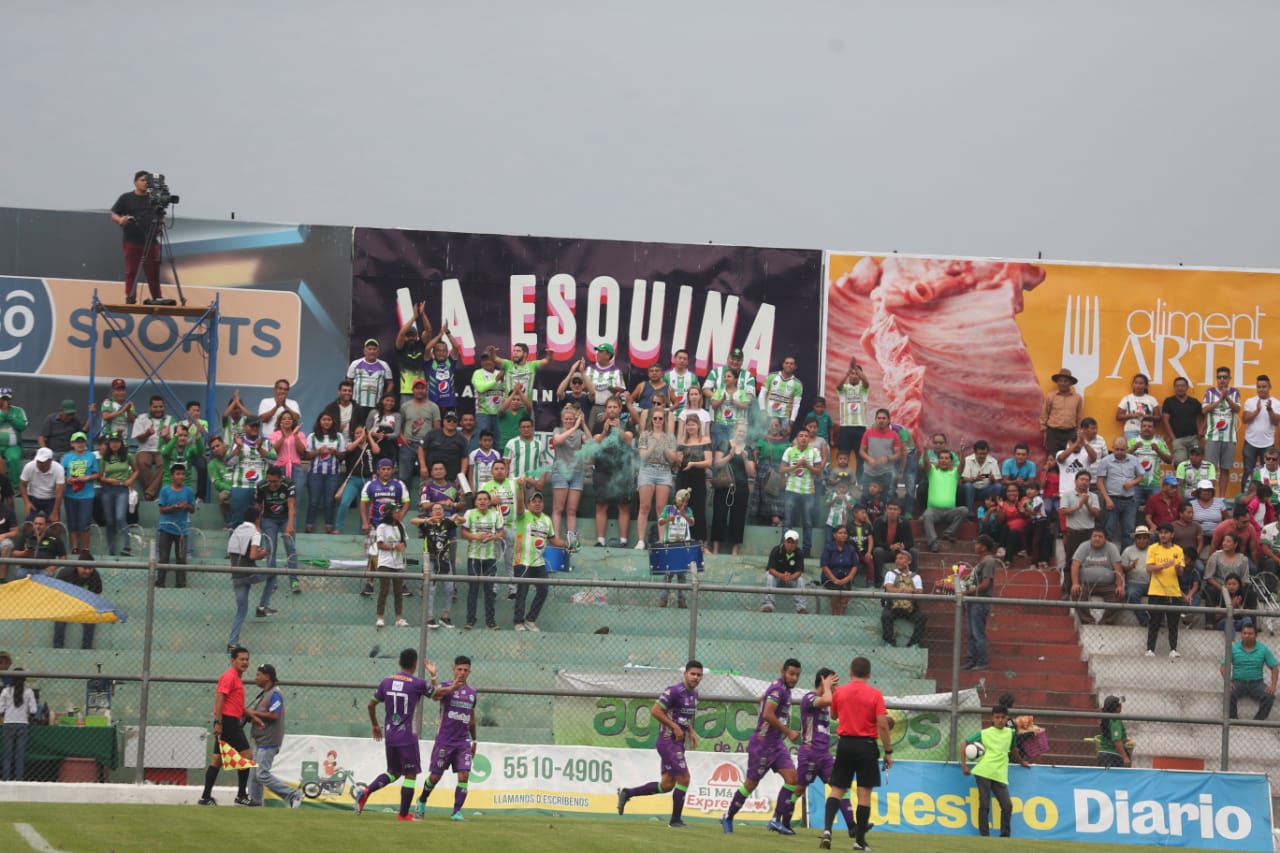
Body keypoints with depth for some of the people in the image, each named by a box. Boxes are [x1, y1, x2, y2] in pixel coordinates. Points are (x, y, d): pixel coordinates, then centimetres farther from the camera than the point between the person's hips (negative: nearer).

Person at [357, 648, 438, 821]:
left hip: (389, 736, 6)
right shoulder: (418, 684, -10)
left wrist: (375, 725, 25)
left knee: (394, 773, 19)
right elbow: (435, 693, 9)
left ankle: (367, 792, -3)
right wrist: (433, 676, 24)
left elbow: (371, 704, 12)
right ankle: (404, 814, 5)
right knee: (410, 775, 4)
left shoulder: (387, 681, 5)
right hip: (407, 736, -6)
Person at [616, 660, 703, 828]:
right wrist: (675, 727, -19)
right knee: (683, 779, -9)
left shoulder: (694, 694, 13)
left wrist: (691, 732, 11)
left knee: (667, 785, 9)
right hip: (668, 740, -9)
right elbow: (655, 711, -18)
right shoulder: (675, 691, -16)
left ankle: (626, 793, 18)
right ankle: (676, 820, 3)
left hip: (678, 743, 9)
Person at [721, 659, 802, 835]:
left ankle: (776, 820, -5)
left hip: (777, 744, 9)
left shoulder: (784, 689, 12)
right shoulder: (778, 689, -17)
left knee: (791, 777, -7)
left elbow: (762, 699, 30)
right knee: (751, 783, 1)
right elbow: (768, 714, -27)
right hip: (762, 744, -9)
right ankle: (728, 818, 18)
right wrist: (788, 732, -21)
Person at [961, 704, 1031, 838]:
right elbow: (965, 744, 10)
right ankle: (984, 836, 1)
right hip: (984, 772, -2)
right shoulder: (984, 733, 6)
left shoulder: (1010, 733, 14)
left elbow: (1013, 749, 33)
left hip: (1000, 775, 3)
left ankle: (1005, 837, 6)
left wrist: (1021, 761, 42)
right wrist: (964, 764, 3)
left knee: (1007, 805, -5)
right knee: (984, 805, -3)